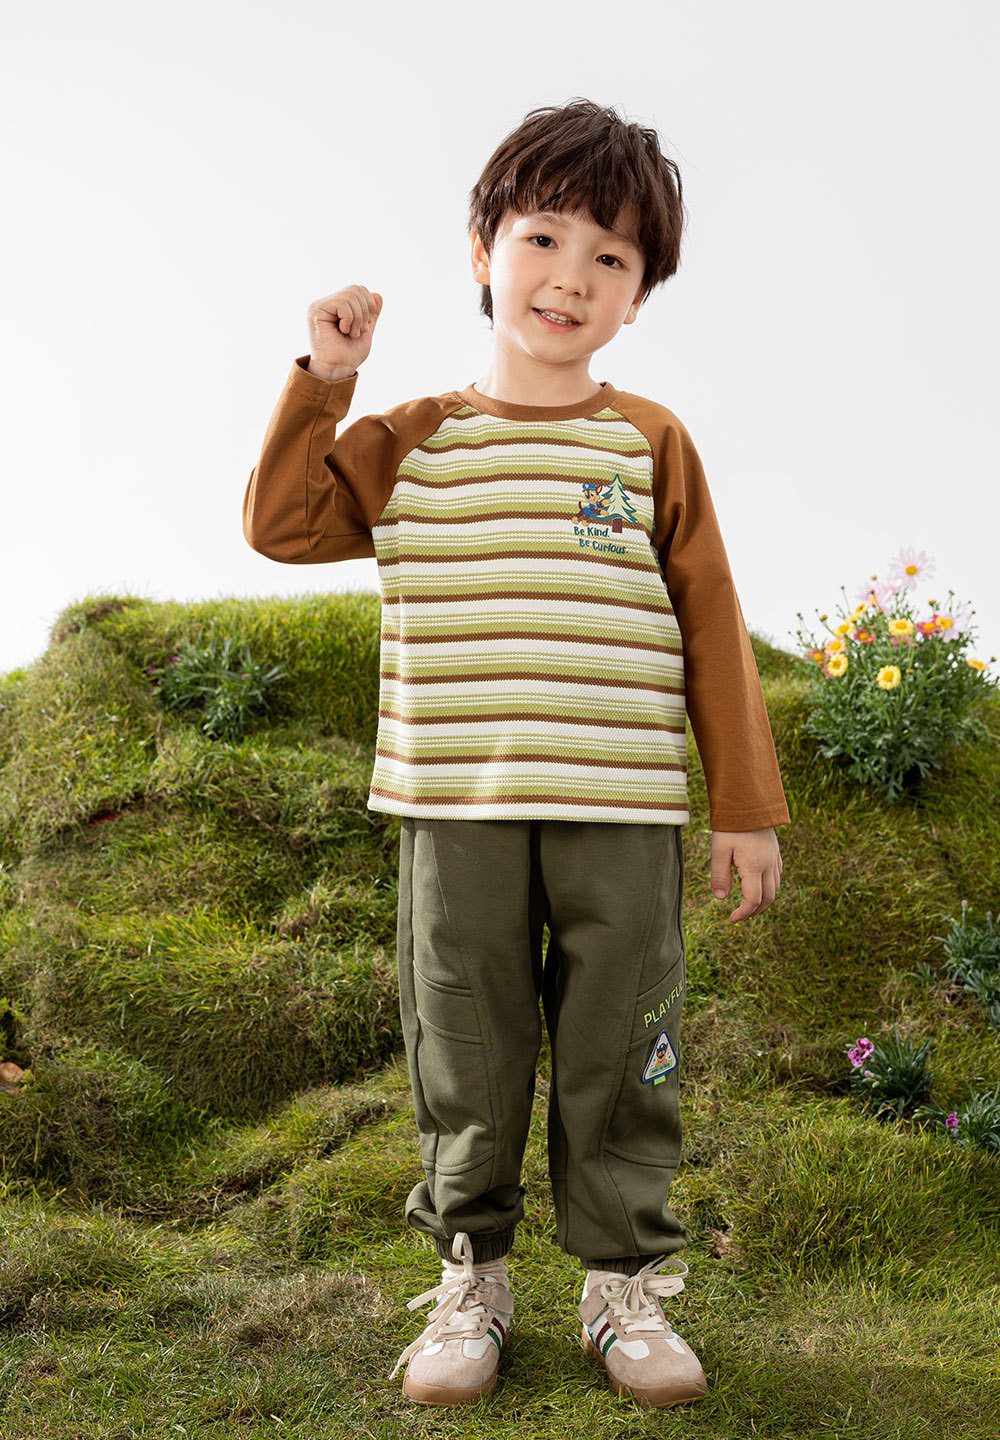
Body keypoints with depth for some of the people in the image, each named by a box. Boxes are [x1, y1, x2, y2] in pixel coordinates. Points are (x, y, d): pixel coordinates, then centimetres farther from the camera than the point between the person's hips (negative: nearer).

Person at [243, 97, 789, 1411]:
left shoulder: (652, 444, 5)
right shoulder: (410, 444, 8)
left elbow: (712, 629, 6)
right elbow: (280, 523, 3)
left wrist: (745, 805, 4)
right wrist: (324, 382, -3)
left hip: (622, 811, 0)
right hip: (457, 808, 1)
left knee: (621, 1059, 6)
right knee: (465, 1056, 9)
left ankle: (626, 1282, 22)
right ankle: (470, 1277, 25)